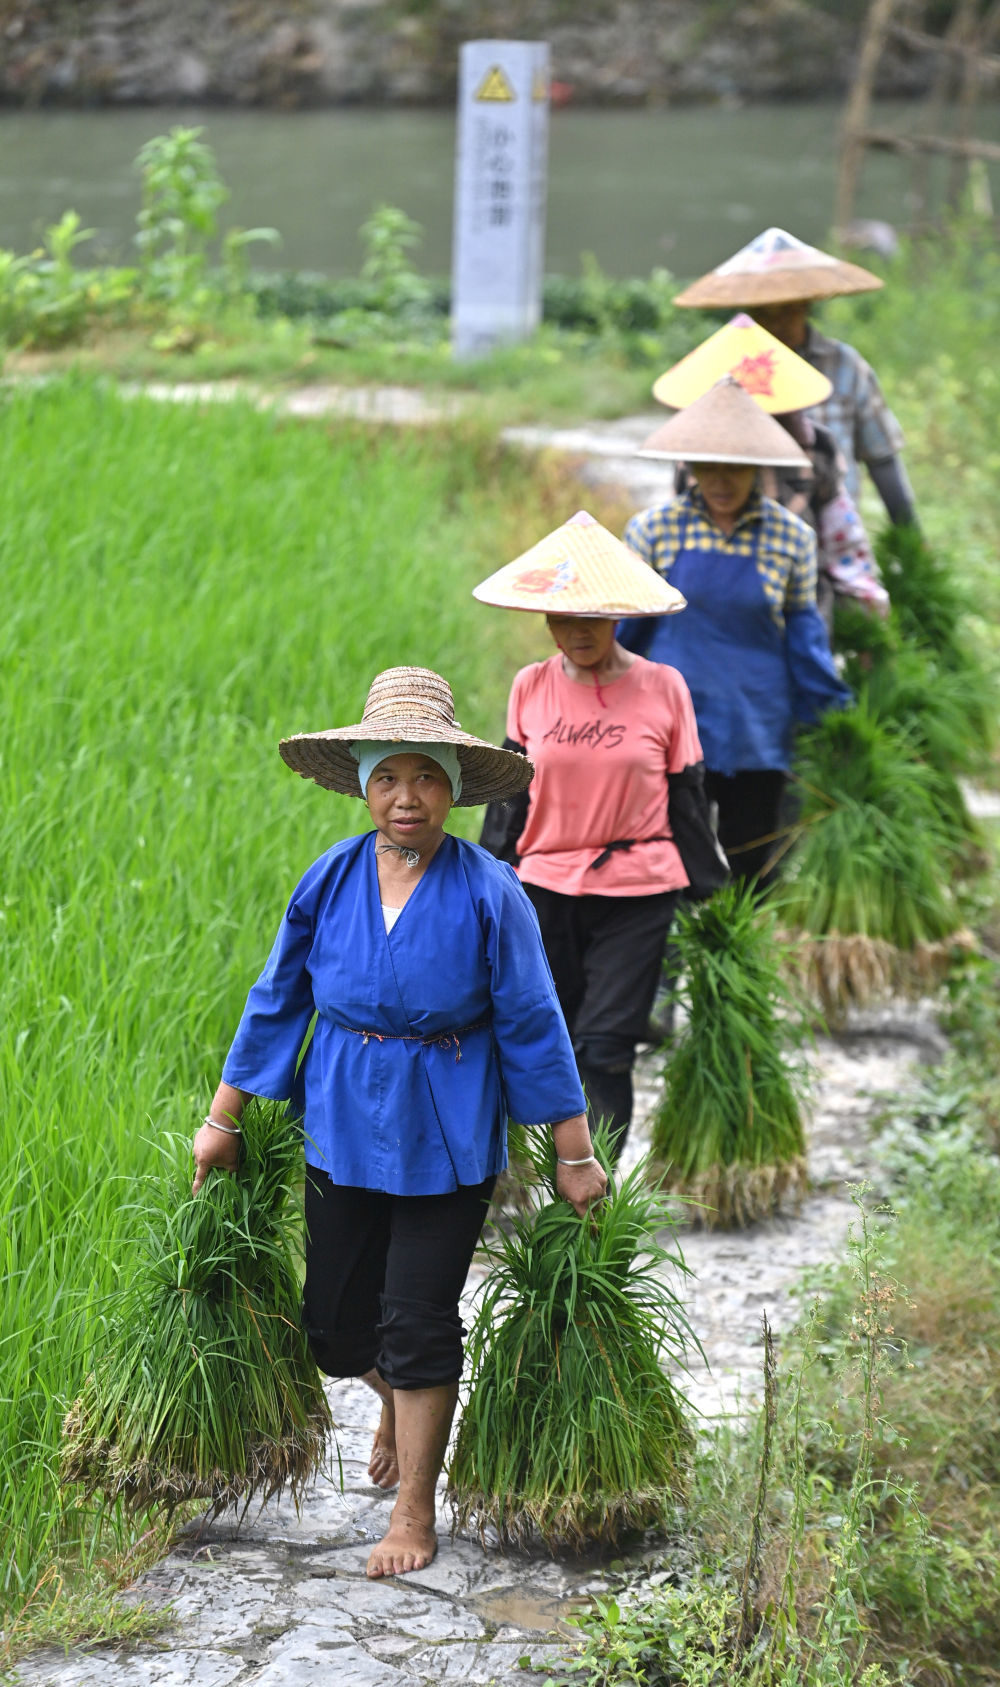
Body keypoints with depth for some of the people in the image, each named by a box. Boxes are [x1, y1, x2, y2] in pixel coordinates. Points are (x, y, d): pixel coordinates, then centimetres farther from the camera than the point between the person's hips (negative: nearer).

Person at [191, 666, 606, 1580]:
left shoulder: (488, 894, -13)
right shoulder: (331, 881, -4)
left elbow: (532, 1025, -8)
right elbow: (276, 1004, 6)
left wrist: (575, 1153, -6)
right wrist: (223, 1119, 10)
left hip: (445, 1137, -4)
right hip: (343, 1126, 4)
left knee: (418, 1325, -1)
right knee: (338, 1322, 11)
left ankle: (414, 1514, 14)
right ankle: (400, 1407, 45)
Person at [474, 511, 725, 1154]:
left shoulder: (662, 688, -3)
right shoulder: (531, 688, 3)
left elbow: (687, 800, 4)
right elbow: (509, 798, 12)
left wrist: (709, 894, 6)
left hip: (637, 893, -3)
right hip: (545, 888, 3)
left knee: (604, 1052, -8)